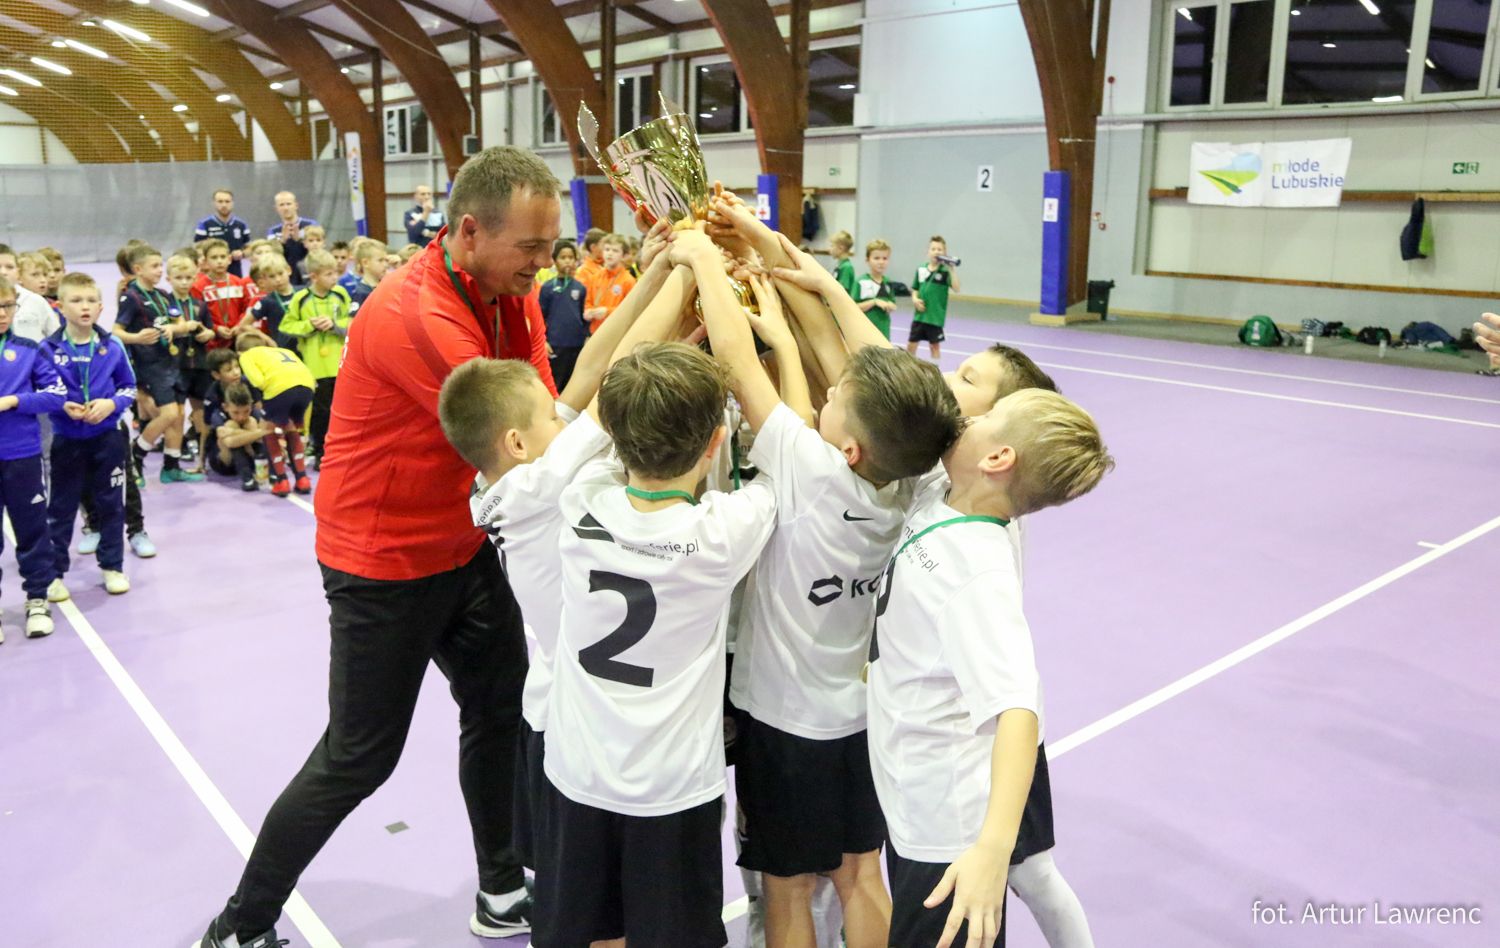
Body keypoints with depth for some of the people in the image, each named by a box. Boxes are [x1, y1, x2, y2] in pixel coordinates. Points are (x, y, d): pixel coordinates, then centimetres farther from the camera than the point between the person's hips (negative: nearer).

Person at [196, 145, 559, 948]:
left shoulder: (509, 296, -2)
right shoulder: (412, 316, -28)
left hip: (467, 545, 8)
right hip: (386, 565, -8)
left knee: (503, 715, 15)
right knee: (358, 759, 5)